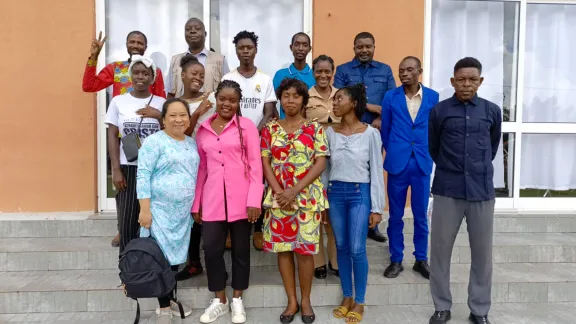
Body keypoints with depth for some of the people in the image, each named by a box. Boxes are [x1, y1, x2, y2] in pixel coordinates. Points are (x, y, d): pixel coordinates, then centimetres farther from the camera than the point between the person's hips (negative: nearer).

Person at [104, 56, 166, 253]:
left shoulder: (161, 103, 6)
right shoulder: (118, 101, 5)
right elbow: (112, 137, 3)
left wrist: (159, 116, -11)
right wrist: (116, 170, -4)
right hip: (128, 169, 0)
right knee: (127, 224, 2)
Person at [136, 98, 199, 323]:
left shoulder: (192, 143, 12)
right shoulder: (154, 141, -9)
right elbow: (143, 176, -14)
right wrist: (145, 209, -18)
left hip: (183, 212, 6)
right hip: (160, 211, -6)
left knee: (176, 255, 14)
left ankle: (170, 299, 29)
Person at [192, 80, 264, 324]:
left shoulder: (247, 126, -1)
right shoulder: (203, 129, 9)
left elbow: (255, 165, -5)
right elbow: (201, 168, 11)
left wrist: (254, 200, -12)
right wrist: (196, 203, 11)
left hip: (241, 200, -2)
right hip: (212, 200, 3)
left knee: (240, 249, 9)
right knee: (211, 249, 3)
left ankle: (237, 300, 27)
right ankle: (219, 300, 24)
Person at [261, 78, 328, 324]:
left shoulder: (315, 128, 0)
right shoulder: (270, 128, 7)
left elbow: (320, 163, -6)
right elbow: (265, 162, 2)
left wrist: (295, 191, -14)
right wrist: (279, 192, -11)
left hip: (307, 197, -2)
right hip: (278, 197, 2)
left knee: (305, 250, 2)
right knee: (282, 248, 7)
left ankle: (306, 300, 22)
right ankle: (291, 301, 22)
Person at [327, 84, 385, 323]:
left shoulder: (370, 133, -5)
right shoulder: (330, 132, 4)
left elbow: (377, 171, -5)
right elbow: (325, 166, 6)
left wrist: (377, 208, -7)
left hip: (359, 193, -3)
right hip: (335, 192, 4)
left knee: (357, 249, -2)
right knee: (341, 247, 10)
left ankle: (359, 302, 16)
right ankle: (347, 297, 25)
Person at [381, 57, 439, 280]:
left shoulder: (433, 97, 2)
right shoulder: (390, 97, 1)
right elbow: (385, 129, 8)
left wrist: (428, 153, 12)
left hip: (422, 163, 1)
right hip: (397, 163, 0)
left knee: (421, 215, 8)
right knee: (395, 215, 7)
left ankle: (421, 260, 24)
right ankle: (396, 260, 20)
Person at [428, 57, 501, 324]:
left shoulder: (492, 111, 4)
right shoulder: (439, 110, 0)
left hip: (482, 190, 1)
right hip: (447, 190, -1)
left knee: (482, 252, 8)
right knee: (440, 249, 5)